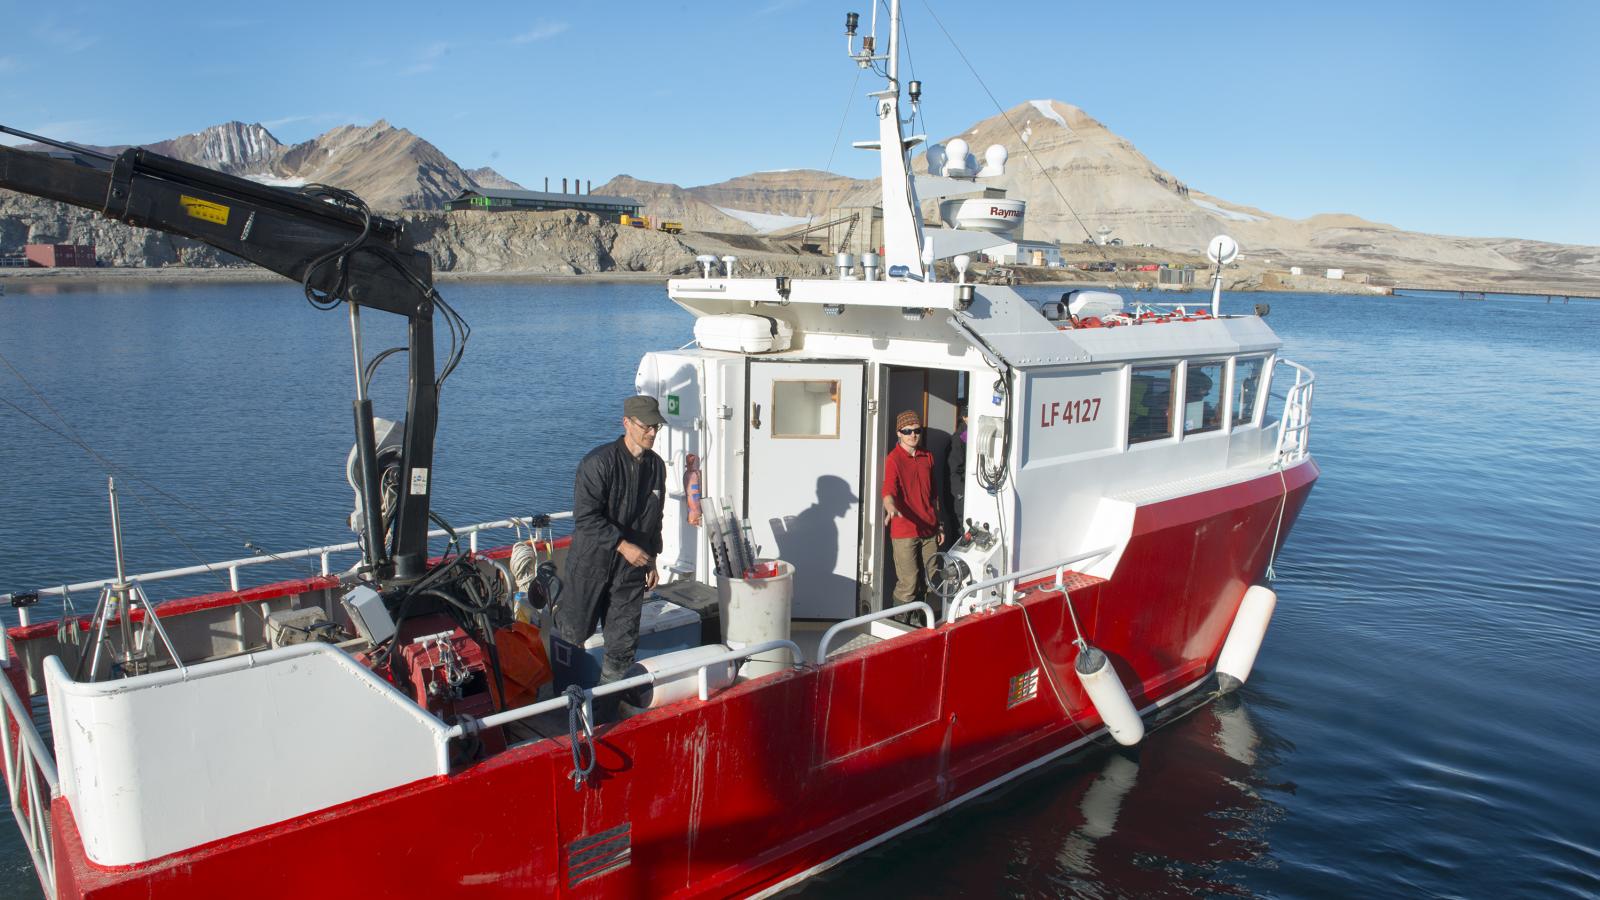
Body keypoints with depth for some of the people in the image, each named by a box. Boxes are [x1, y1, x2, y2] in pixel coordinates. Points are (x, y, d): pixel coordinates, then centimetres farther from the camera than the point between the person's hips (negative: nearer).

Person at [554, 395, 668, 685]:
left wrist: (651, 560, 16)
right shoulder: (599, 462, -17)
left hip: (632, 568, 5)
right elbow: (585, 517, -21)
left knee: (624, 645, 7)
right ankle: (561, 606, 40)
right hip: (592, 563, -5)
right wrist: (623, 545, -24)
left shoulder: (656, 466, 5)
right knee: (576, 632, 9)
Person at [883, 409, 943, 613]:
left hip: (929, 529, 6)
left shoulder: (928, 457, 12)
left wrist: (939, 525, 19)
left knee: (929, 582, 11)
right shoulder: (893, 459, -9)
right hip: (904, 532, -6)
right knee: (908, 584, -4)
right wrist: (891, 507, -46)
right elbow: (888, 490, -25)